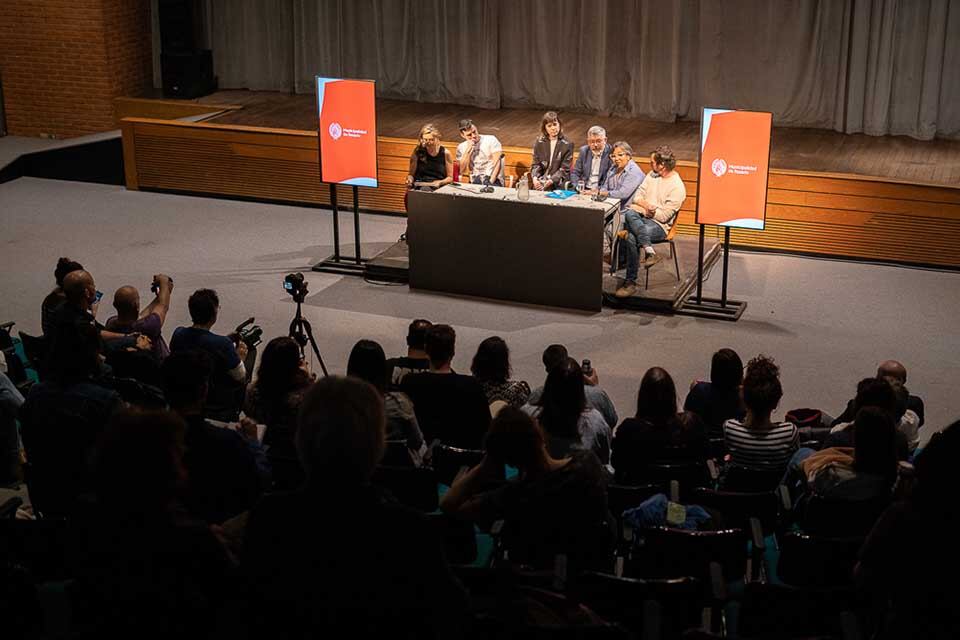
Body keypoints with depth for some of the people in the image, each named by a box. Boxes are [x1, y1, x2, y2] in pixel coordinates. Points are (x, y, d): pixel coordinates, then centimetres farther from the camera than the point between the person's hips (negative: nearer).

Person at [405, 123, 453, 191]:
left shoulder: (445, 153, 4)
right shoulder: (417, 152, 7)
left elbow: (450, 177, 10)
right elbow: (411, 174, 15)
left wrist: (440, 182, -11)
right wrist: (410, 180, -8)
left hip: (437, 188, -1)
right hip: (419, 185, 1)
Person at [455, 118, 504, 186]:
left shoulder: (491, 140, 3)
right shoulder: (461, 147, 11)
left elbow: (497, 162, -5)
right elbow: (463, 172, 2)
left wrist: (490, 182, -16)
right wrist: (468, 150, -5)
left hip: (493, 181, -3)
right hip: (474, 182, 3)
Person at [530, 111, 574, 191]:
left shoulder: (567, 144, 0)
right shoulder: (539, 143, 9)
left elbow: (564, 169, -3)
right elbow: (536, 164, 8)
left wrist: (552, 180, -19)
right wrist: (535, 177, -14)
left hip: (558, 185, -2)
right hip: (540, 185, 2)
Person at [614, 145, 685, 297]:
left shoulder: (677, 187, -9)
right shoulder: (653, 176, 14)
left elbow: (664, 216, -12)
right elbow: (637, 197, 12)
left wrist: (647, 207, -9)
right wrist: (645, 205, -8)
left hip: (659, 225, -6)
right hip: (640, 218, 6)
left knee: (631, 237, -33)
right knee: (630, 213, -31)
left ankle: (630, 282, -26)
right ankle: (650, 252, -41)